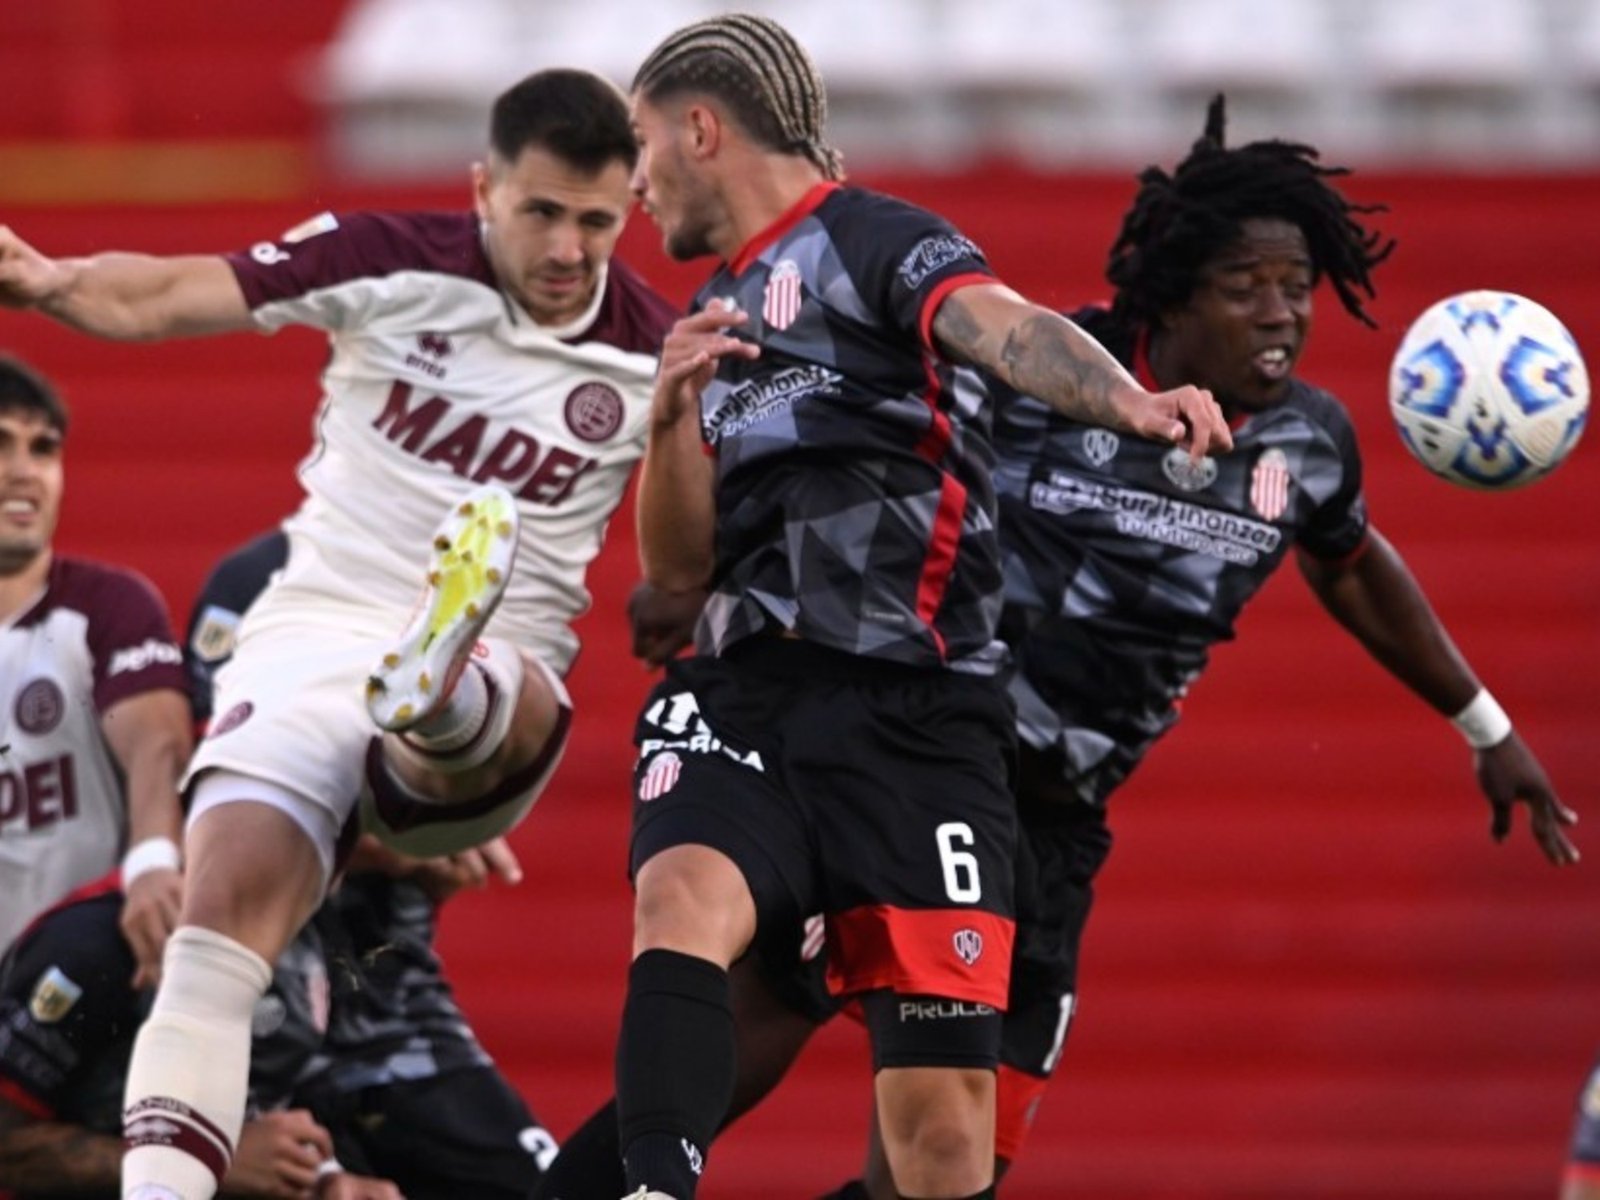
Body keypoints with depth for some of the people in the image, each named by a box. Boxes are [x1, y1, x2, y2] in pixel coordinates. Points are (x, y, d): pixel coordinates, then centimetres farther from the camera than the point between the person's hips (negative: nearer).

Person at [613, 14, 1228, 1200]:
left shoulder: (876, 242, -1)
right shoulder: (720, 311, 23)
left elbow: (1006, 327, -22)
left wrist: (1123, 400, -43)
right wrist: (676, 416, 4)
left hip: (914, 711, -6)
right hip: (744, 693, 6)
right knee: (681, 900, -28)